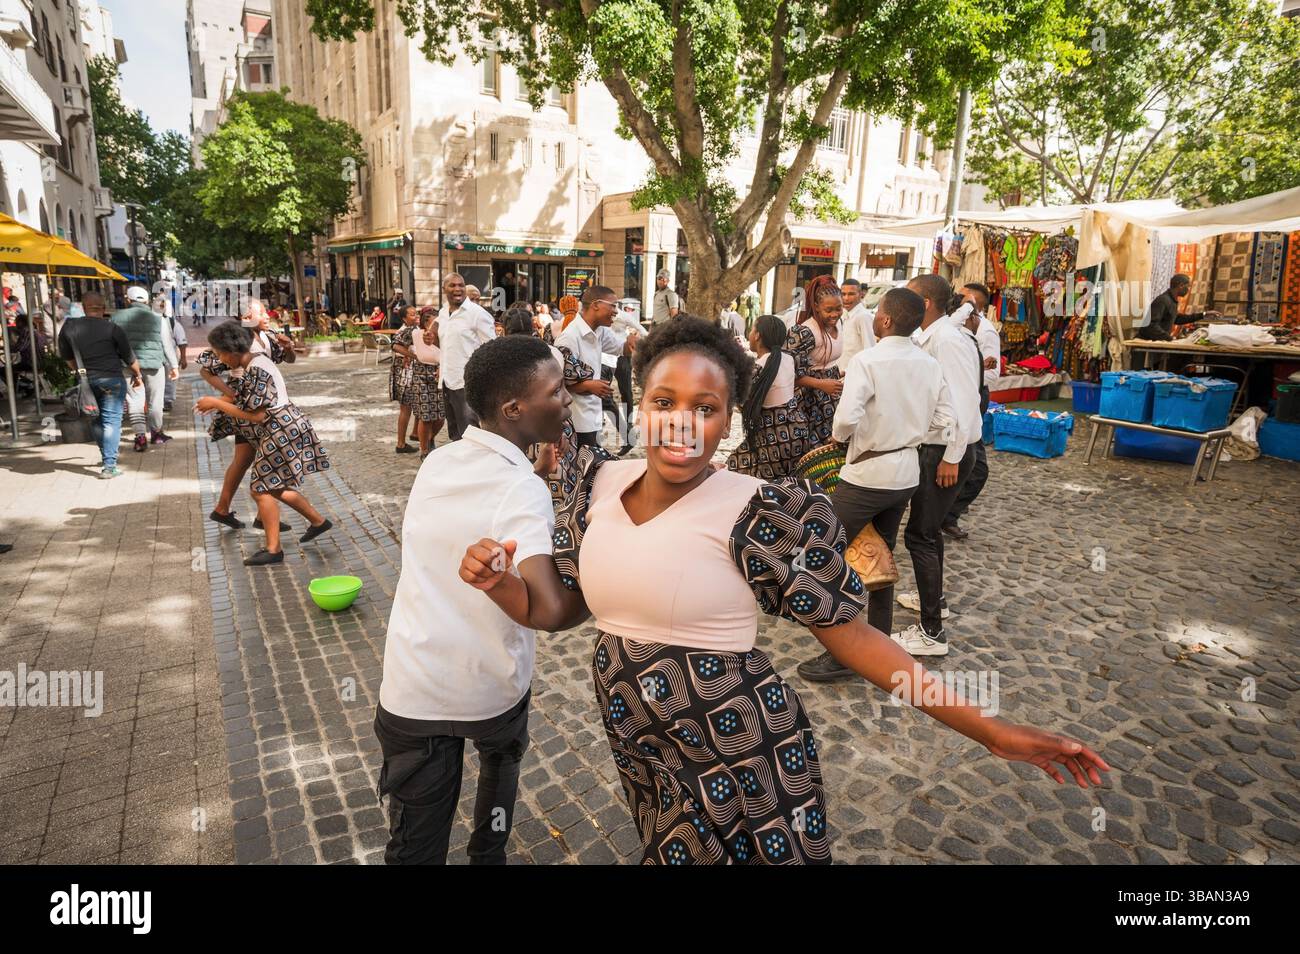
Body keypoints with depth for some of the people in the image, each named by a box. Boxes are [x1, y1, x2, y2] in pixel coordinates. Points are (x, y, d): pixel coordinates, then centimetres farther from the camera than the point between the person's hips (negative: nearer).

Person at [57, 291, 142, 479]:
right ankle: (109, 466, -10)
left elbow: (67, 358, 12)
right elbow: (129, 357, -3)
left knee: (97, 421, 20)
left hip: (86, 381, 4)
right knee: (111, 421, -4)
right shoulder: (112, 329, -10)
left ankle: (106, 457, 31)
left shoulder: (69, 329, 2)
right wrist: (137, 374, 14)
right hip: (111, 379, -4)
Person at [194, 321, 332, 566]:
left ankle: (273, 550, 3)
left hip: (281, 433, -10)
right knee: (275, 487, 19)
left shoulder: (256, 371, -21)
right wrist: (219, 402, 9)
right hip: (281, 432, 10)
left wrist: (217, 403, -14)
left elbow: (256, 415, -22)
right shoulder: (256, 359, 10)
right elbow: (249, 400, 20)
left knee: (262, 490, -3)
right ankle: (318, 521, 30)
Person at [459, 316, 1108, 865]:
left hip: (738, 764, -5)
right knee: (667, 853, 26)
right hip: (639, 759, 5)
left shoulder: (757, 513, -21)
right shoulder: (602, 482, -5)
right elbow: (555, 607, 3)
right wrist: (499, 579, -18)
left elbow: (849, 632, -14)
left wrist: (989, 731, -16)